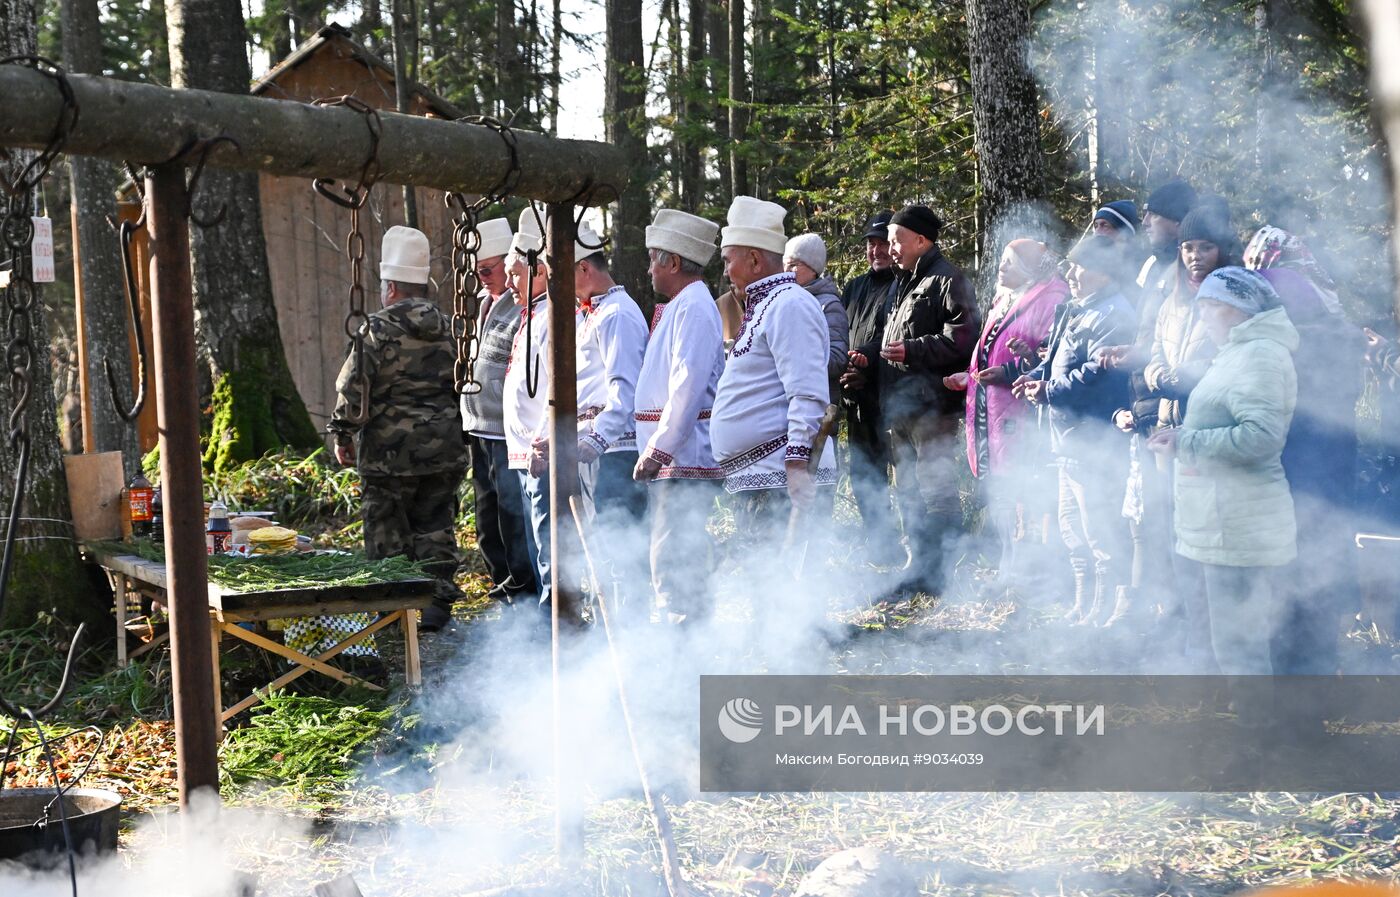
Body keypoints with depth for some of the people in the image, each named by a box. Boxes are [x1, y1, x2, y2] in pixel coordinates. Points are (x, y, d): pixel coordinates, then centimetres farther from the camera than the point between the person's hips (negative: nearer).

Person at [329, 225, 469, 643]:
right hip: (444, 450, 5)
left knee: (388, 534, 5)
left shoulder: (378, 329, -11)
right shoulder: (447, 327, 6)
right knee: (436, 527, 12)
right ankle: (437, 603, 13)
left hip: (390, 451, -5)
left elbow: (353, 388, -10)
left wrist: (343, 436, 1)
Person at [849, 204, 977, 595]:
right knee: (906, 490, 14)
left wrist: (912, 350, -21)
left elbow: (960, 339, -19)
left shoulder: (947, 281, -9)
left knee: (937, 490, -6)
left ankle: (938, 574, 0)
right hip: (901, 405, 10)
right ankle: (916, 567, 23)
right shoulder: (905, 283, 21)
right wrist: (869, 352, 13)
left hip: (931, 406, -10)